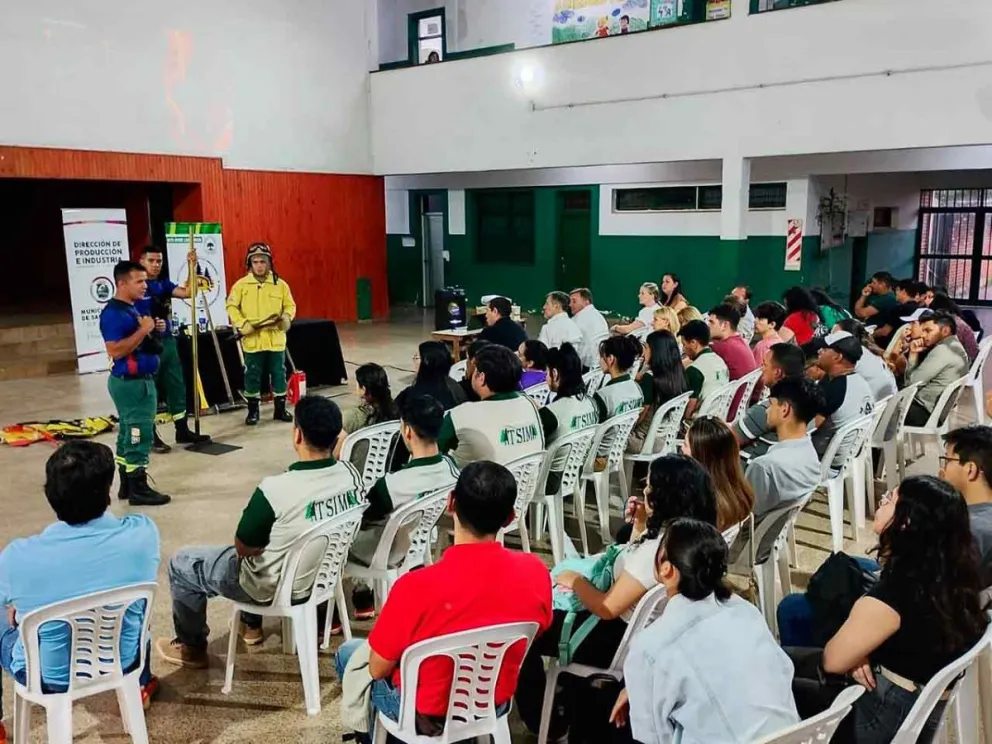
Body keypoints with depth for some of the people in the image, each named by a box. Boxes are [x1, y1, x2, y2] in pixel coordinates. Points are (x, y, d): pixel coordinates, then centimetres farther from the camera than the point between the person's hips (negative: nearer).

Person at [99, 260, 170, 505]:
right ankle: (138, 489, 2)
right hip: (131, 382, -10)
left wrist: (148, 330, 8)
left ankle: (127, 486, 22)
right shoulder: (113, 313, -17)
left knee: (129, 434, 14)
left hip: (139, 380, 10)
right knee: (139, 435, -5)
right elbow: (115, 351, -25)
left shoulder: (132, 309, 12)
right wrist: (143, 330, -23)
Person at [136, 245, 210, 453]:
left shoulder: (164, 283, 10)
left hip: (168, 341, 7)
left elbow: (187, 293, -5)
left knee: (177, 386, 11)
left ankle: (182, 431, 21)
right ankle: (151, 436, 9)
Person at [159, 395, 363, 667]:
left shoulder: (275, 489, -33)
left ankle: (191, 648, 33)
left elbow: (243, 548, -16)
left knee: (181, 563, 16)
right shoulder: (352, 475, -15)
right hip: (325, 574, 6)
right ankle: (251, 625, 46)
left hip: (276, 588, -6)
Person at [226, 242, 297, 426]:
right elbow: (231, 307, -2)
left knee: (279, 374, 8)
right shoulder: (241, 284, 0)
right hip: (252, 340, -1)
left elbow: (290, 305, 9)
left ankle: (280, 409, 21)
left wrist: (287, 317, -12)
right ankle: (253, 410, 19)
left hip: (276, 339, 1)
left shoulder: (280, 284, 4)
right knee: (252, 375, 6)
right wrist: (241, 323, -17)